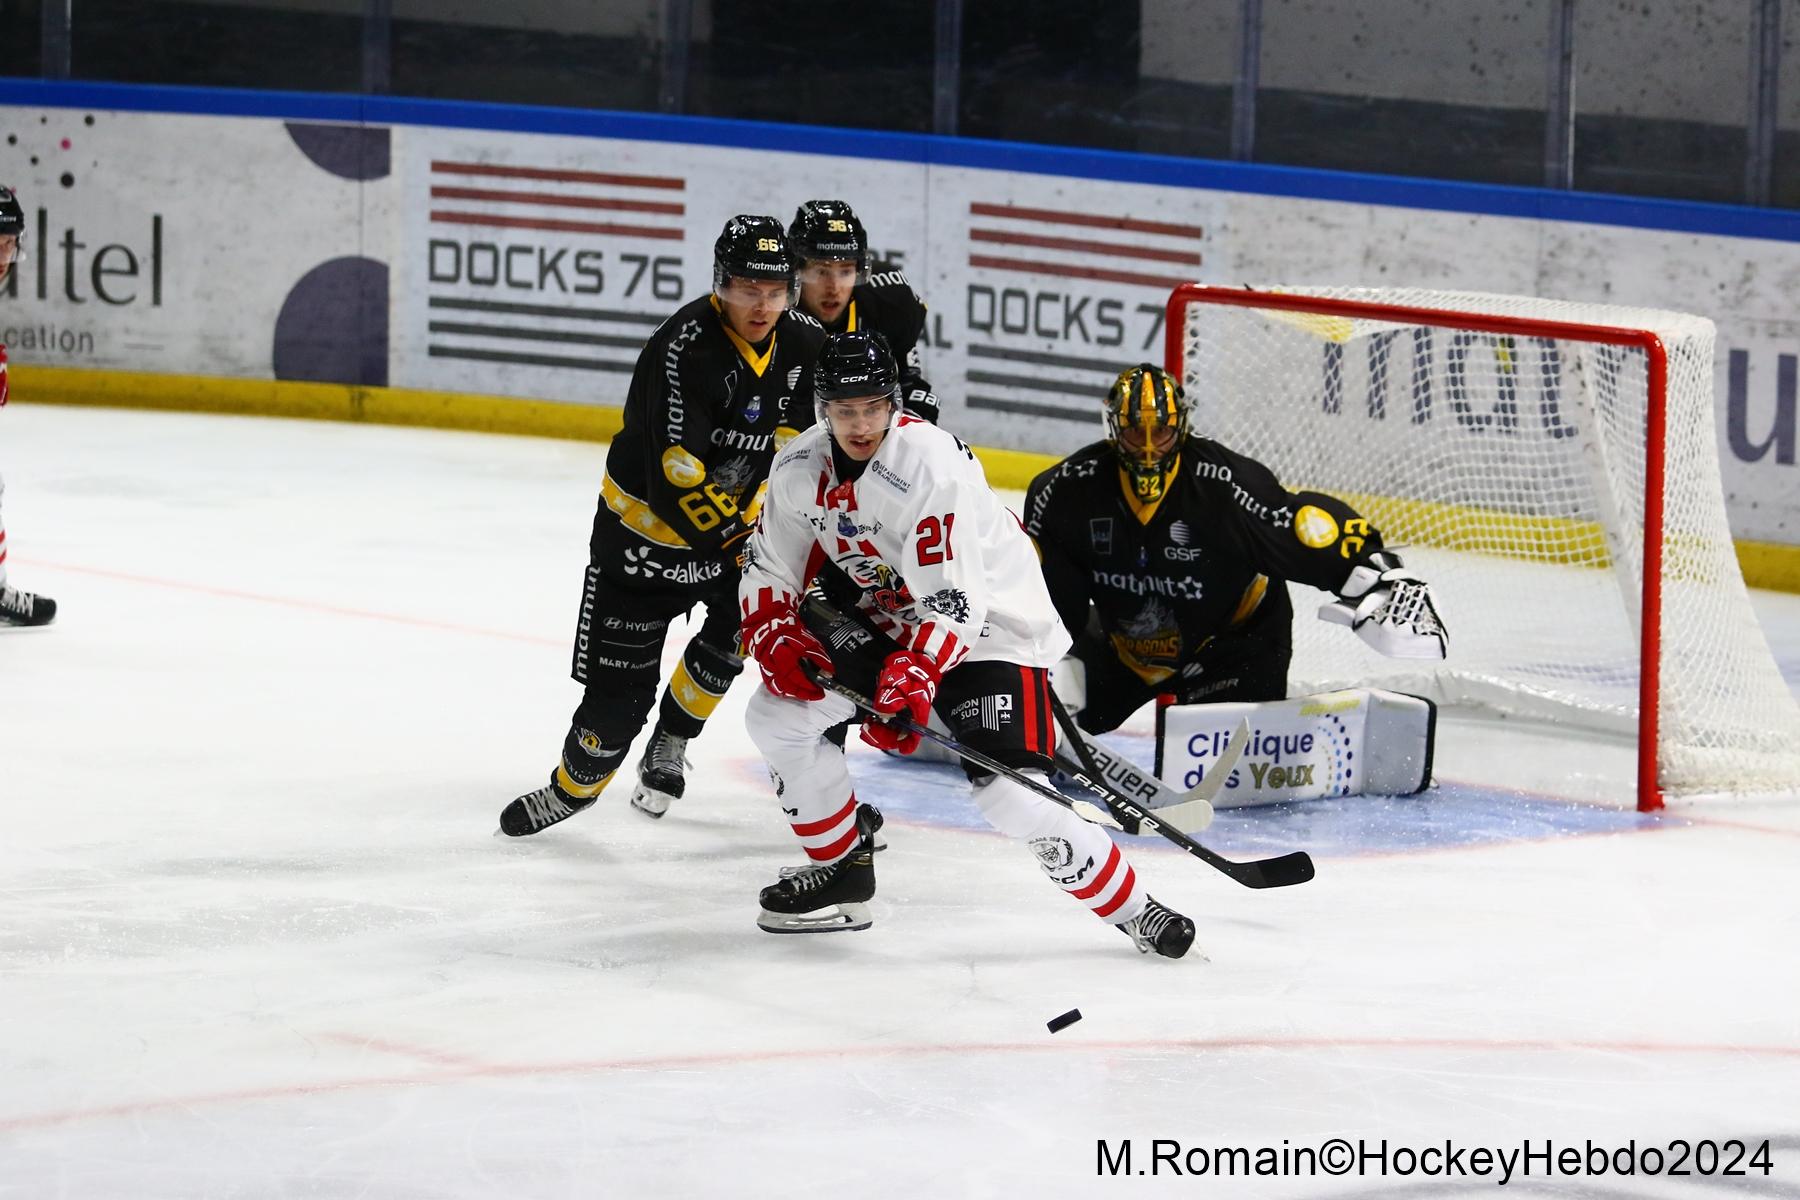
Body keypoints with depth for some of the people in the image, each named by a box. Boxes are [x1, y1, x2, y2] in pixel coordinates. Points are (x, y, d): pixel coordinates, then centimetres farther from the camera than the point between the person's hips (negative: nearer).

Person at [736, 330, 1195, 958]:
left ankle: (1133, 910, -7)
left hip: (991, 626, -7)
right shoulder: (799, 467, -7)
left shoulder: (932, 464, -29)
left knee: (1010, 795, -22)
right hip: (892, 618, 7)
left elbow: (952, 603, -32)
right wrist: (776, 640, -13)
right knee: (777, 714, -2)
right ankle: (843, 873, 14)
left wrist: (911, 678, -44)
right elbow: (768, 568, 5)